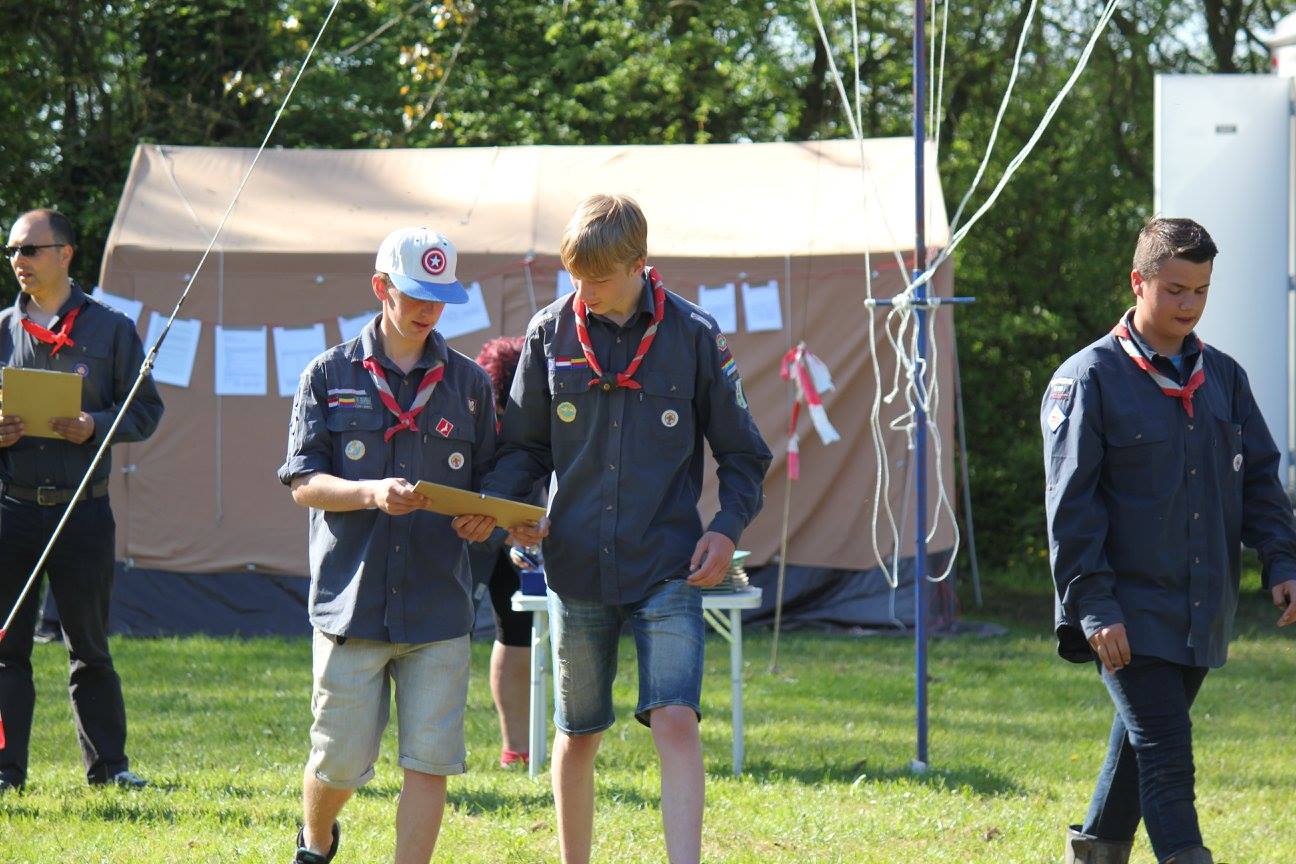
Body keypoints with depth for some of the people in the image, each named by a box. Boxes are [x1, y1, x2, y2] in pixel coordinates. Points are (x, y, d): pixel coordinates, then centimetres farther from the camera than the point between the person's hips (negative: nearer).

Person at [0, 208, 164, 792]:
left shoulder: (111, 329, 4)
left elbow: (146, 410, 4)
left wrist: (93, 426, -14)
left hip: (83, 508, -1)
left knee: (89, 644, 7)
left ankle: (107, 762, 17)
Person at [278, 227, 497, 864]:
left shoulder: (468, 382, 12)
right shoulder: (331, 376, 5)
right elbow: (303, 483, 0)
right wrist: (371, 493, -19)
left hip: (437, 605, 2)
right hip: (351, 598, -1)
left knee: (428, 761, -5)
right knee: (338, 761, 4)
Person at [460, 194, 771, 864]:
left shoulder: (694, 336, -3)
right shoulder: (550, 332, 2)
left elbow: (742, 454, 6)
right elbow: (525, 445, 11)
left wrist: (728, 528, -10)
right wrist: (497, 500, -9)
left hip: (668, 566, -2)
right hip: (577, 564, 3)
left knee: (675, 720, -17)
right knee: (579, 733, 12)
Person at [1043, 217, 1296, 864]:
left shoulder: (1222, 377, 10)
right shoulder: (1090, 379, -8)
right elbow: (1071, 506, -10)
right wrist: (1094, 607, -16)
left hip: (1203, 612, 6)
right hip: (1131, 614, -6)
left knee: (1142, 743, 18)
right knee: (1165, 752, -13)